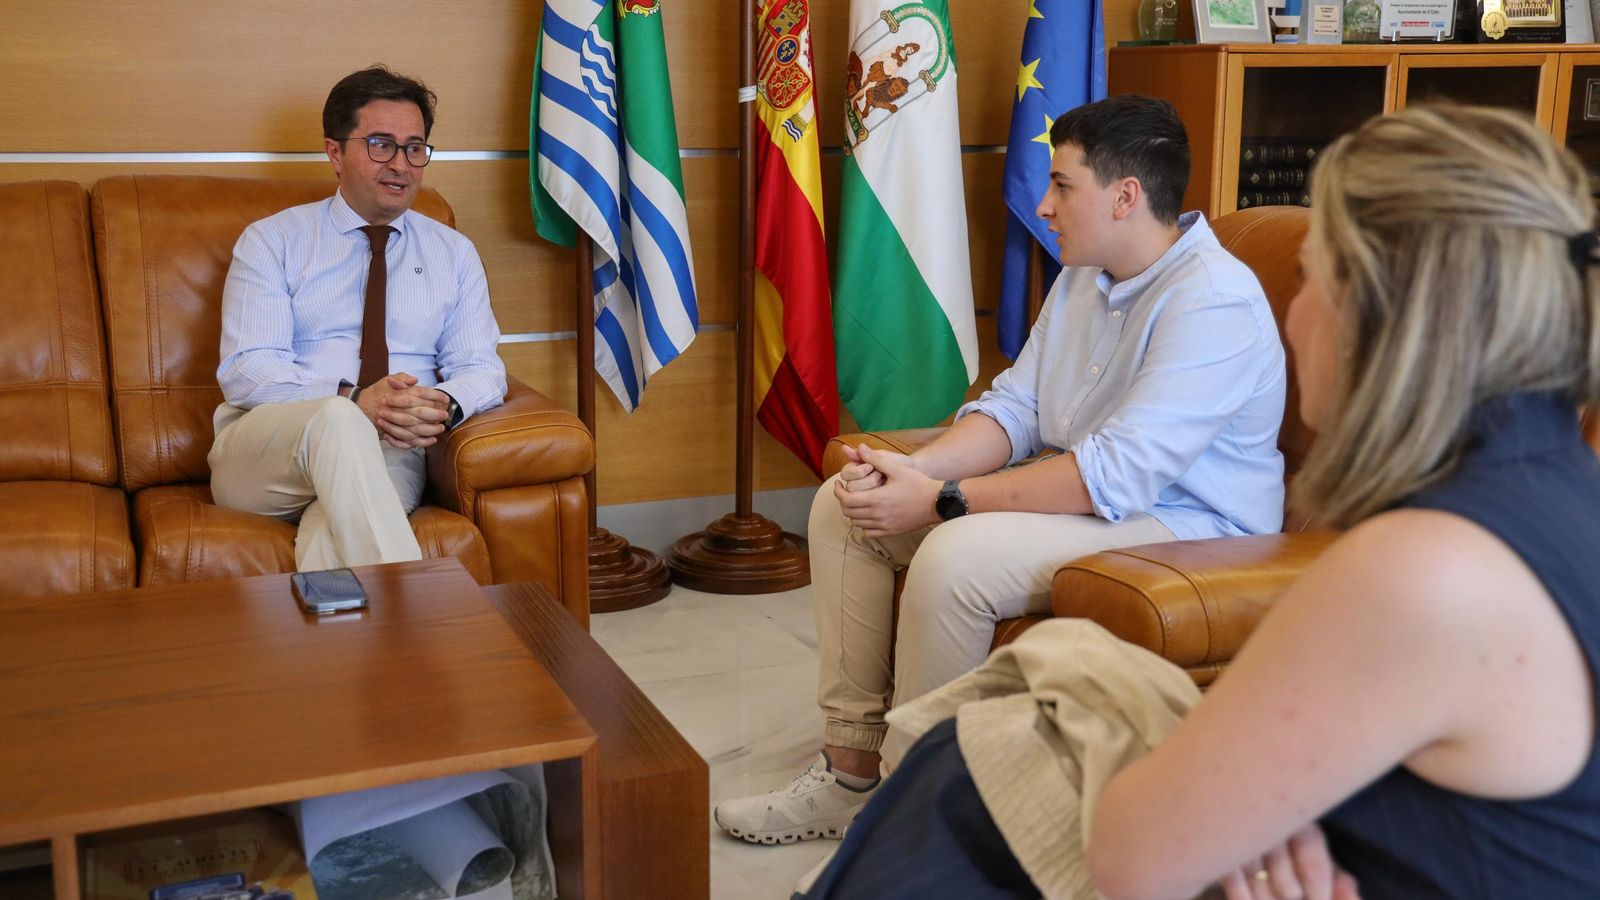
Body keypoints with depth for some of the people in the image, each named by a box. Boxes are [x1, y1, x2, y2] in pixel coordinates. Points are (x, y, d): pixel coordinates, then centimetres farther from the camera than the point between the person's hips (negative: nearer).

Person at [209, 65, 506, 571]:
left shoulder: (453, 253, 17)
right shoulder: (271, 241, 8)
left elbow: (481, 367, 9)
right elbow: (246, 370, -5)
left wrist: (444, 405, -18)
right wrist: (353, 402, -23)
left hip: (389, 454, 1)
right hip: (261, 451, -1)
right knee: (337, 420, -37)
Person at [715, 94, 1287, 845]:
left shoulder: (1214, 302, -22)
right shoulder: (1084, 278, 10)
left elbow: (1116, 475, -29)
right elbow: (1015, 405, 7)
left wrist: (941, 500, -26)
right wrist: (915, 468, -13)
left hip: (1181, 524, -10)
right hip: (1073, 491, 10)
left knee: (955, 556, -33)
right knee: (843, 503, 0)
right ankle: (851, 768, 2)